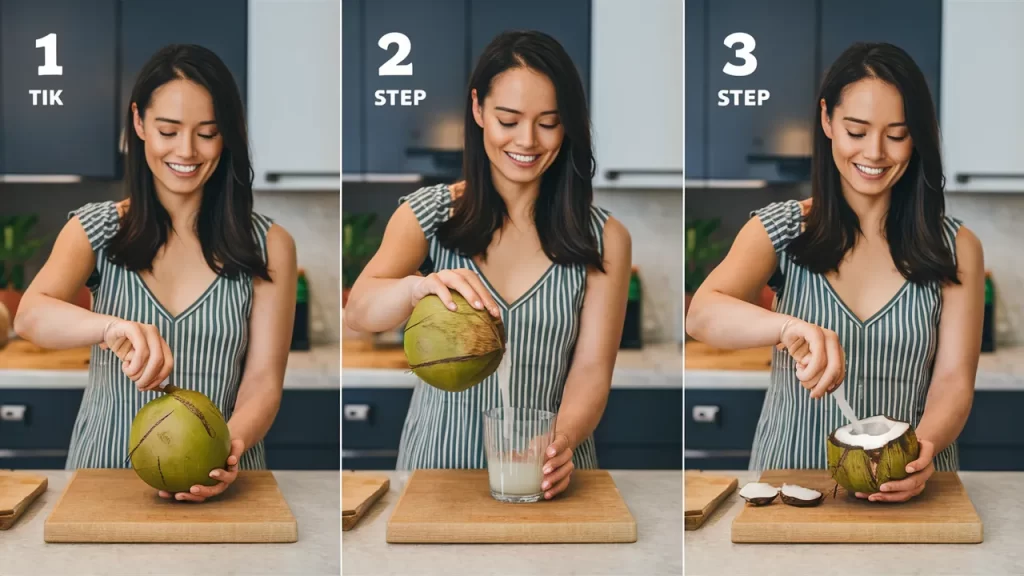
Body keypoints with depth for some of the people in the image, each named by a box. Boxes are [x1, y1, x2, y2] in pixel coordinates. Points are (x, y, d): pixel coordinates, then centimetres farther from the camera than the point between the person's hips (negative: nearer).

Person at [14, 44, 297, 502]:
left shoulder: (268, 245, 4)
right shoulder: (96, 229, 5)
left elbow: (263, 380, 0)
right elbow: (31, 316, -13)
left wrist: (230, 448, -21)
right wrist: (111, 327, -34)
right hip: (106, 470, 1)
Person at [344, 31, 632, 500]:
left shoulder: (603, 238, 2)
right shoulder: (428, 214, 1)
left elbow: (591, 369, -4)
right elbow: (358, 311, -14)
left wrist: (562, 441, -24)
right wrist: (419, 286, -36)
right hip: (437, 461, 0)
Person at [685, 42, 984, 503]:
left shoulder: (956, 248, 6)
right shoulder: (780, 229, 3)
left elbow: (953, 379, 1)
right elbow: (703, 316, -14)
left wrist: (924, 447, -21)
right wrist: (789, 326, -34)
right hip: (788, 476, -1)